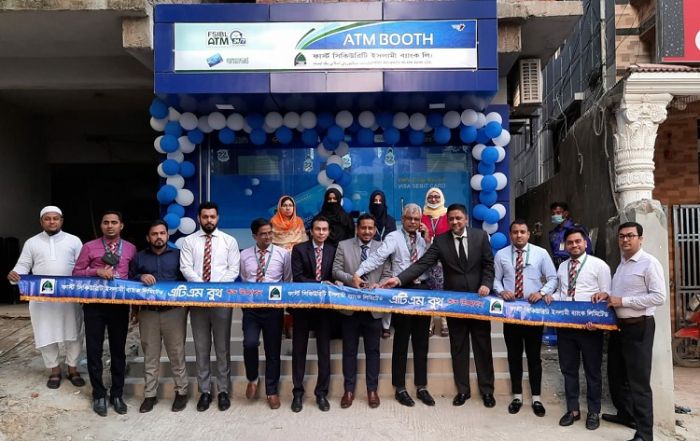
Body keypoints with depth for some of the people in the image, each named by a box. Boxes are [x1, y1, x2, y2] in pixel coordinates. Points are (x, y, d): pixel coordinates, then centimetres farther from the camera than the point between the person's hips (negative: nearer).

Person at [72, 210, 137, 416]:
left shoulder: (131, 249, 5)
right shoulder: (89, 247, 1)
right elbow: (76, 273, 2)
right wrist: (96, 271, -16)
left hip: (120, 305, 1)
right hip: (94, 305, -1)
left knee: (118, 350, 9)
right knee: (94, 350, 7)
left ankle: (117, 394, 22)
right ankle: (99, 395, 22)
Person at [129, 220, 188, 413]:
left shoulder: (178, 254, 6)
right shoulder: (139, 257, 11)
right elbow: (129, 281, 9)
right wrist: (141, 278, -12)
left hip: (174, 311, -2)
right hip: (148, 312, 2)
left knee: (177, 354, 3)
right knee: (150, 356, 8)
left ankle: (181, 392, 14)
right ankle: (150, 395, 18)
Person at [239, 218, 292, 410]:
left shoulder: (283, 254, 1)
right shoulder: (244, 255, 7)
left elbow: (288, 282, 3)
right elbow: (242, 281, 13)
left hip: (274, 307, -1)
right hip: (251, 306, 1)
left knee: (273, 349, 6)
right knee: (249, 343, -17)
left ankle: (272, 392, 21)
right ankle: (252, 379, 12)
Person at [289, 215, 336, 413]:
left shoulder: (333, 251, 6)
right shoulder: (299, 249, -1)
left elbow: (334, 276, 6)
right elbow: (297, 276, -9)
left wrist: (334, 283, -17)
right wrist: (319, 283, -19)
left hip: (325, 305, 1)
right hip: (302, 304, -1)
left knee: (324, 350, 6)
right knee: (299, 350, 6)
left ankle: (322, 393, 17)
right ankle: (298, 392, 17)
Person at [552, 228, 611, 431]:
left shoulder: (599, 265, -5)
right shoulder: (562, 267, 11)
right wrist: (550, 296, -7)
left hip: (590, 326, -5)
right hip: (565, 325, 5)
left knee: (592, 370, 9)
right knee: (568, 369, 13)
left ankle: (593, 412, 25)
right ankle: (573, 409, 27)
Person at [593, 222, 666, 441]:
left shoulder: (649, 263, -12)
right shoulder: (621, 264, 13)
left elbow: (659, 297, -20)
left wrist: (622, 301, -19)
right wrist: (607, 295, 2)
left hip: (638, 327, -8)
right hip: (618, 325, 9)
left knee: (638, 380, -4)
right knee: (616, 374, 18)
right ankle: (626, 414, 36)